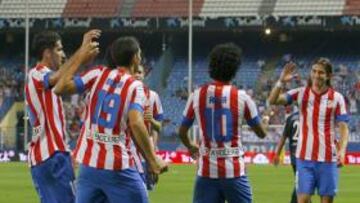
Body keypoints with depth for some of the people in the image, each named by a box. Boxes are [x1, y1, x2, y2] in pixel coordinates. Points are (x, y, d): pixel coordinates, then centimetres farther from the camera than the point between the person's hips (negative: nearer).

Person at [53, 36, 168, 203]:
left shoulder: (98, 74, 5)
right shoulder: (135, 87, -5)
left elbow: (60, 88, -2)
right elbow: (136, 124, -19)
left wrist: (80, 57, 7)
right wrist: (153, 160, -14)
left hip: (88, 164, 4)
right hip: (117, 166, -4)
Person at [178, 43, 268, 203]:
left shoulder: (197, 95, 0)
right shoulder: (241, 97, -6)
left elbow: (182, 132, 11)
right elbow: (261, 133, 5)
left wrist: (190, 147, 33)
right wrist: (265, 121, 30)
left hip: (207, 170, 2)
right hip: (234, 170, -2)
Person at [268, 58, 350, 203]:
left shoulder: (337, 98, 0)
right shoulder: (301, 94, 2)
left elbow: (343, 128, 0)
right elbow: (273, 100, -8)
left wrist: (342, 150, -16)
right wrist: (281, 82, -23)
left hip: (328, 158, 0)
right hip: (305, 158, 0)